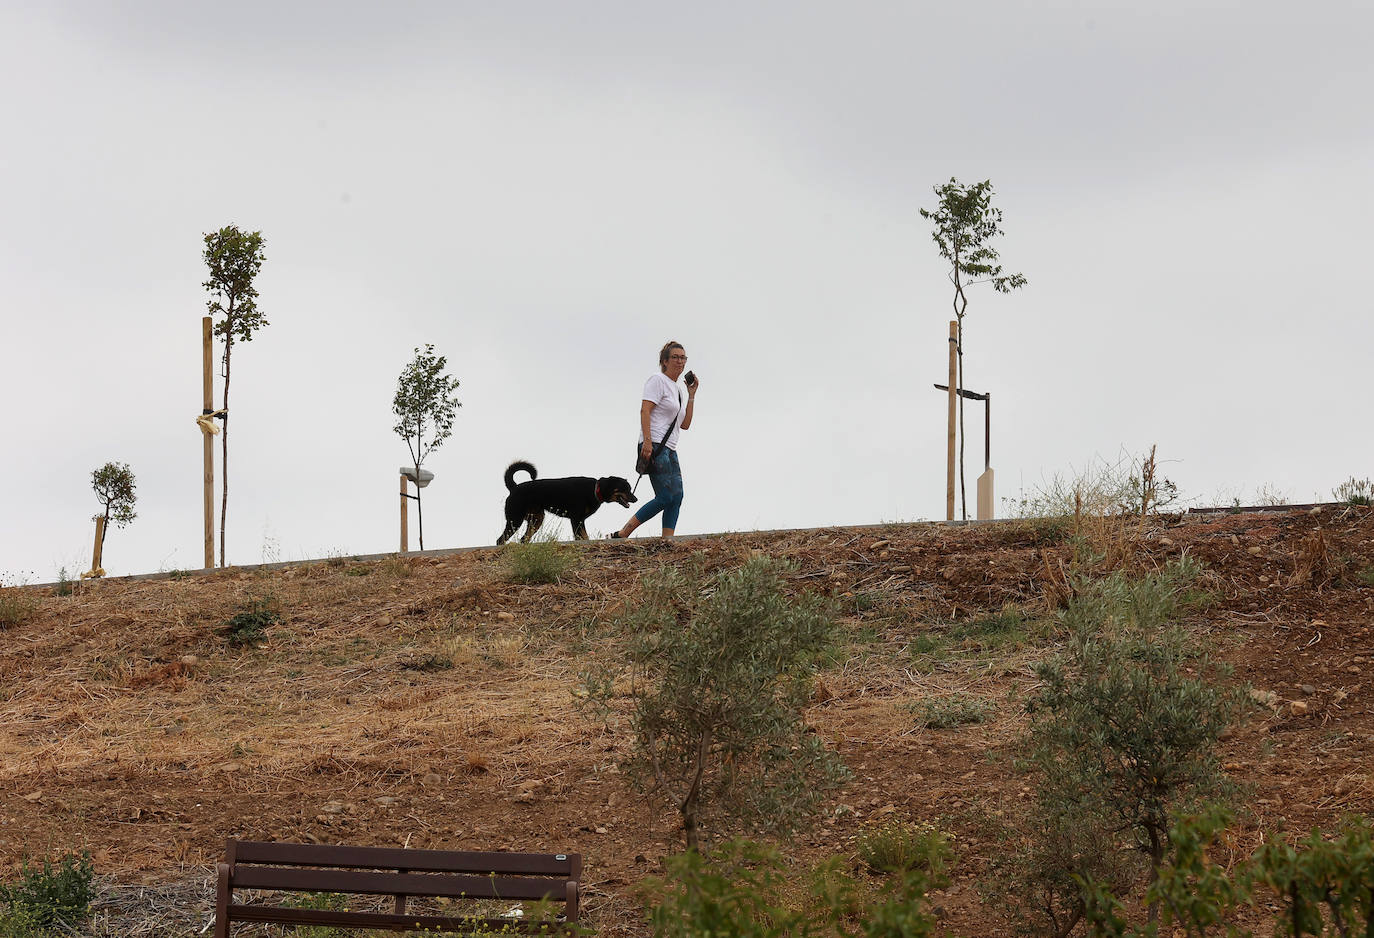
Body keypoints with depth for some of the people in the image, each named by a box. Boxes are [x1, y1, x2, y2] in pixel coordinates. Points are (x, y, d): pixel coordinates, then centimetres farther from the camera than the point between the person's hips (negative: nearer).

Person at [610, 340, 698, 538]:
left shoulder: (678, 389, 23)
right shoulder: (658, 381, -4)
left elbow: (685, 425, 22)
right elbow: (645, 411, -14)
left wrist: (691, 395, 17)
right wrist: (647, 440, -25)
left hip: (669, 451, 10)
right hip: (654, 447, -10)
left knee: (676, 497, -2)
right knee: (665, 497, -16)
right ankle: (621, 535, -14)